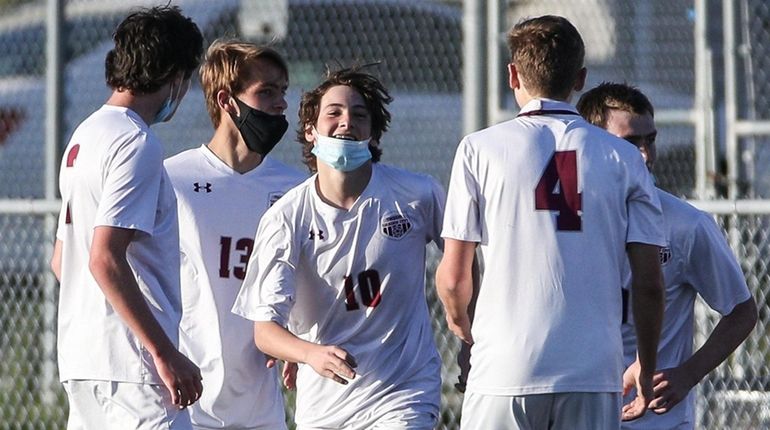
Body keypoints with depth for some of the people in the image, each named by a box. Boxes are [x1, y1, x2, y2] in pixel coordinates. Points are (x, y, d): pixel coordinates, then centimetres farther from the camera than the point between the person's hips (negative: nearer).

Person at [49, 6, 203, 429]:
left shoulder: (84, 135, 18)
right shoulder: (136, 143, -11)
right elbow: (105, 260, -20)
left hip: (80, 357, 10)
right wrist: (165, 353, -19)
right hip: (128, 362, -10)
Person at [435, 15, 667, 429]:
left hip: (505, 367, -2)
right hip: (594, 377, 2)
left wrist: (459, 323, 23)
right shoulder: (623, 158, 6)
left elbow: (453, 276, 1)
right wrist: (646, 373, 17)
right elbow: (649, 283, 4)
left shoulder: (479, 149, 1)